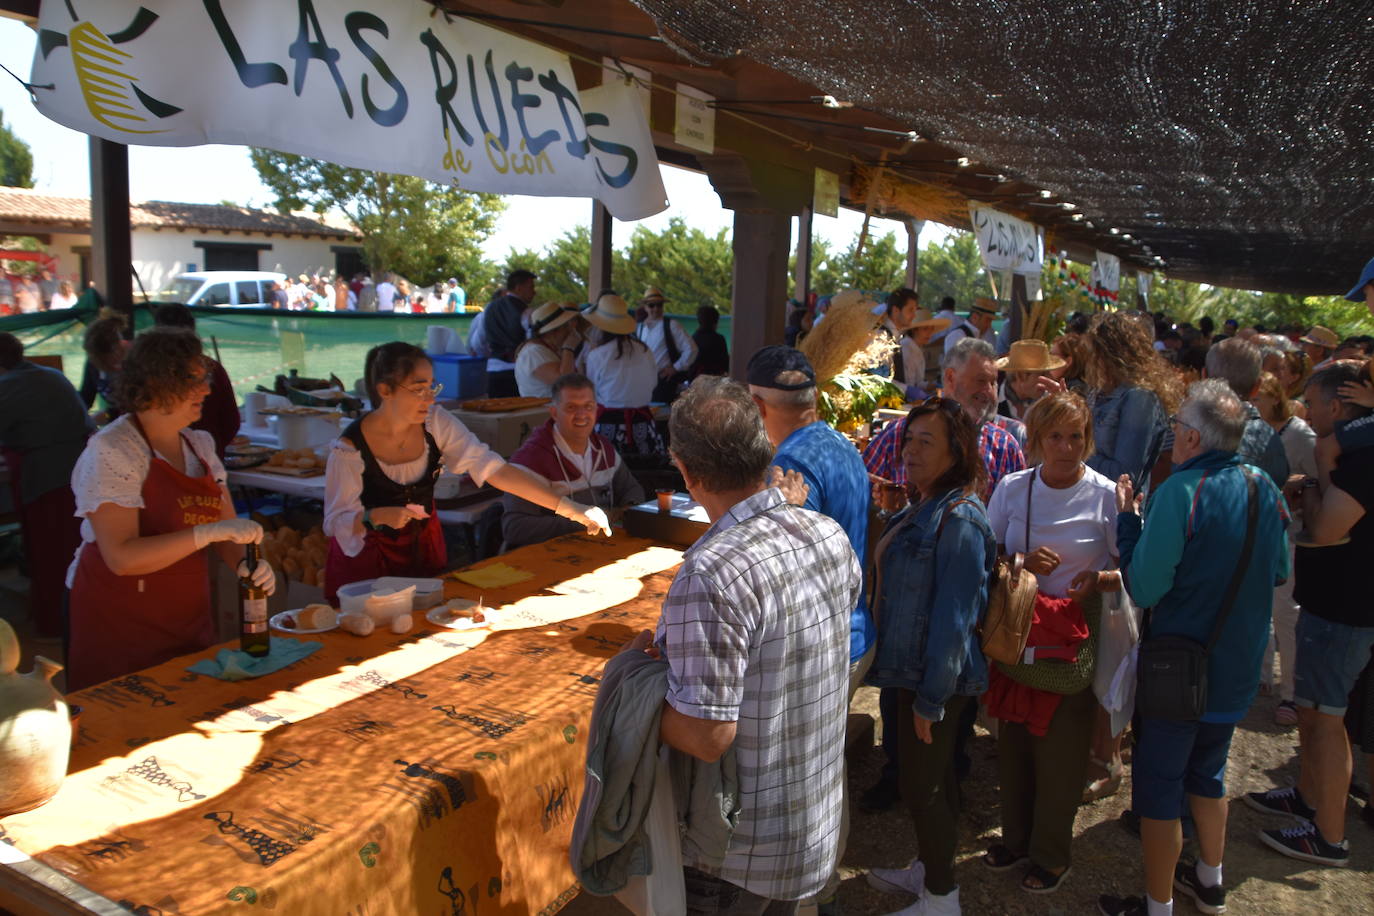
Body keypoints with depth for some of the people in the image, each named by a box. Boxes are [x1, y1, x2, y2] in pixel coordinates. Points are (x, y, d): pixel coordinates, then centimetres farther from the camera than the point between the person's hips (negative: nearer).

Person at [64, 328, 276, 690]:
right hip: (120, 629, -6)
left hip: (189, 617, 6)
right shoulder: (111, 452, -15)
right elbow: (121, 558, -24)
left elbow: (228, 528, 6)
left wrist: (246, 562, -14)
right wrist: (209, 532, -31)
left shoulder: (199, 444, 6)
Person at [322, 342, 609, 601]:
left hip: (424, 548, 4)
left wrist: (570, 508, -27)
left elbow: (497, 470, -19)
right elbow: (336, 523, -16)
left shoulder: (436, 424, -14)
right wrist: (376, 517, -38)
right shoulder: (350, 448, -23)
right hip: (367, 561, -4)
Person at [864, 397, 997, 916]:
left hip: (937, 679, -9)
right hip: (913, 672, 9)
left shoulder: (958, 521, -23)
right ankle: (929, 869, 41)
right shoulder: (920, 509, 7)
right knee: (932, 777, 23)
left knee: (922, 787, 5)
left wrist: (931, 698, -20)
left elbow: (954, 617, -24)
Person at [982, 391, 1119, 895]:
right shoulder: (1011, 488, -2)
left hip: (1075, 641, -3)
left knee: (1061, 748, 7)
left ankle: (1051, 853, 29)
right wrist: (1022, 563, -14)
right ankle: (1017, 838, 36)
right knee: (1014, 740, 14)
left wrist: (1099, 579, -24)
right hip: (1014, 632, 3)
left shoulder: (1107, 495, -9)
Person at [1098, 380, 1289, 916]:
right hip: (1238, 669, 7)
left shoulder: (1180, 492, -24)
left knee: (1158, 790, 8)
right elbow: (1279, 572, 12)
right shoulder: (1265, 490, -2)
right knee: (1207, 772, 26)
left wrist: (1127, 520, -12)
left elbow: (1143, 589, -22)